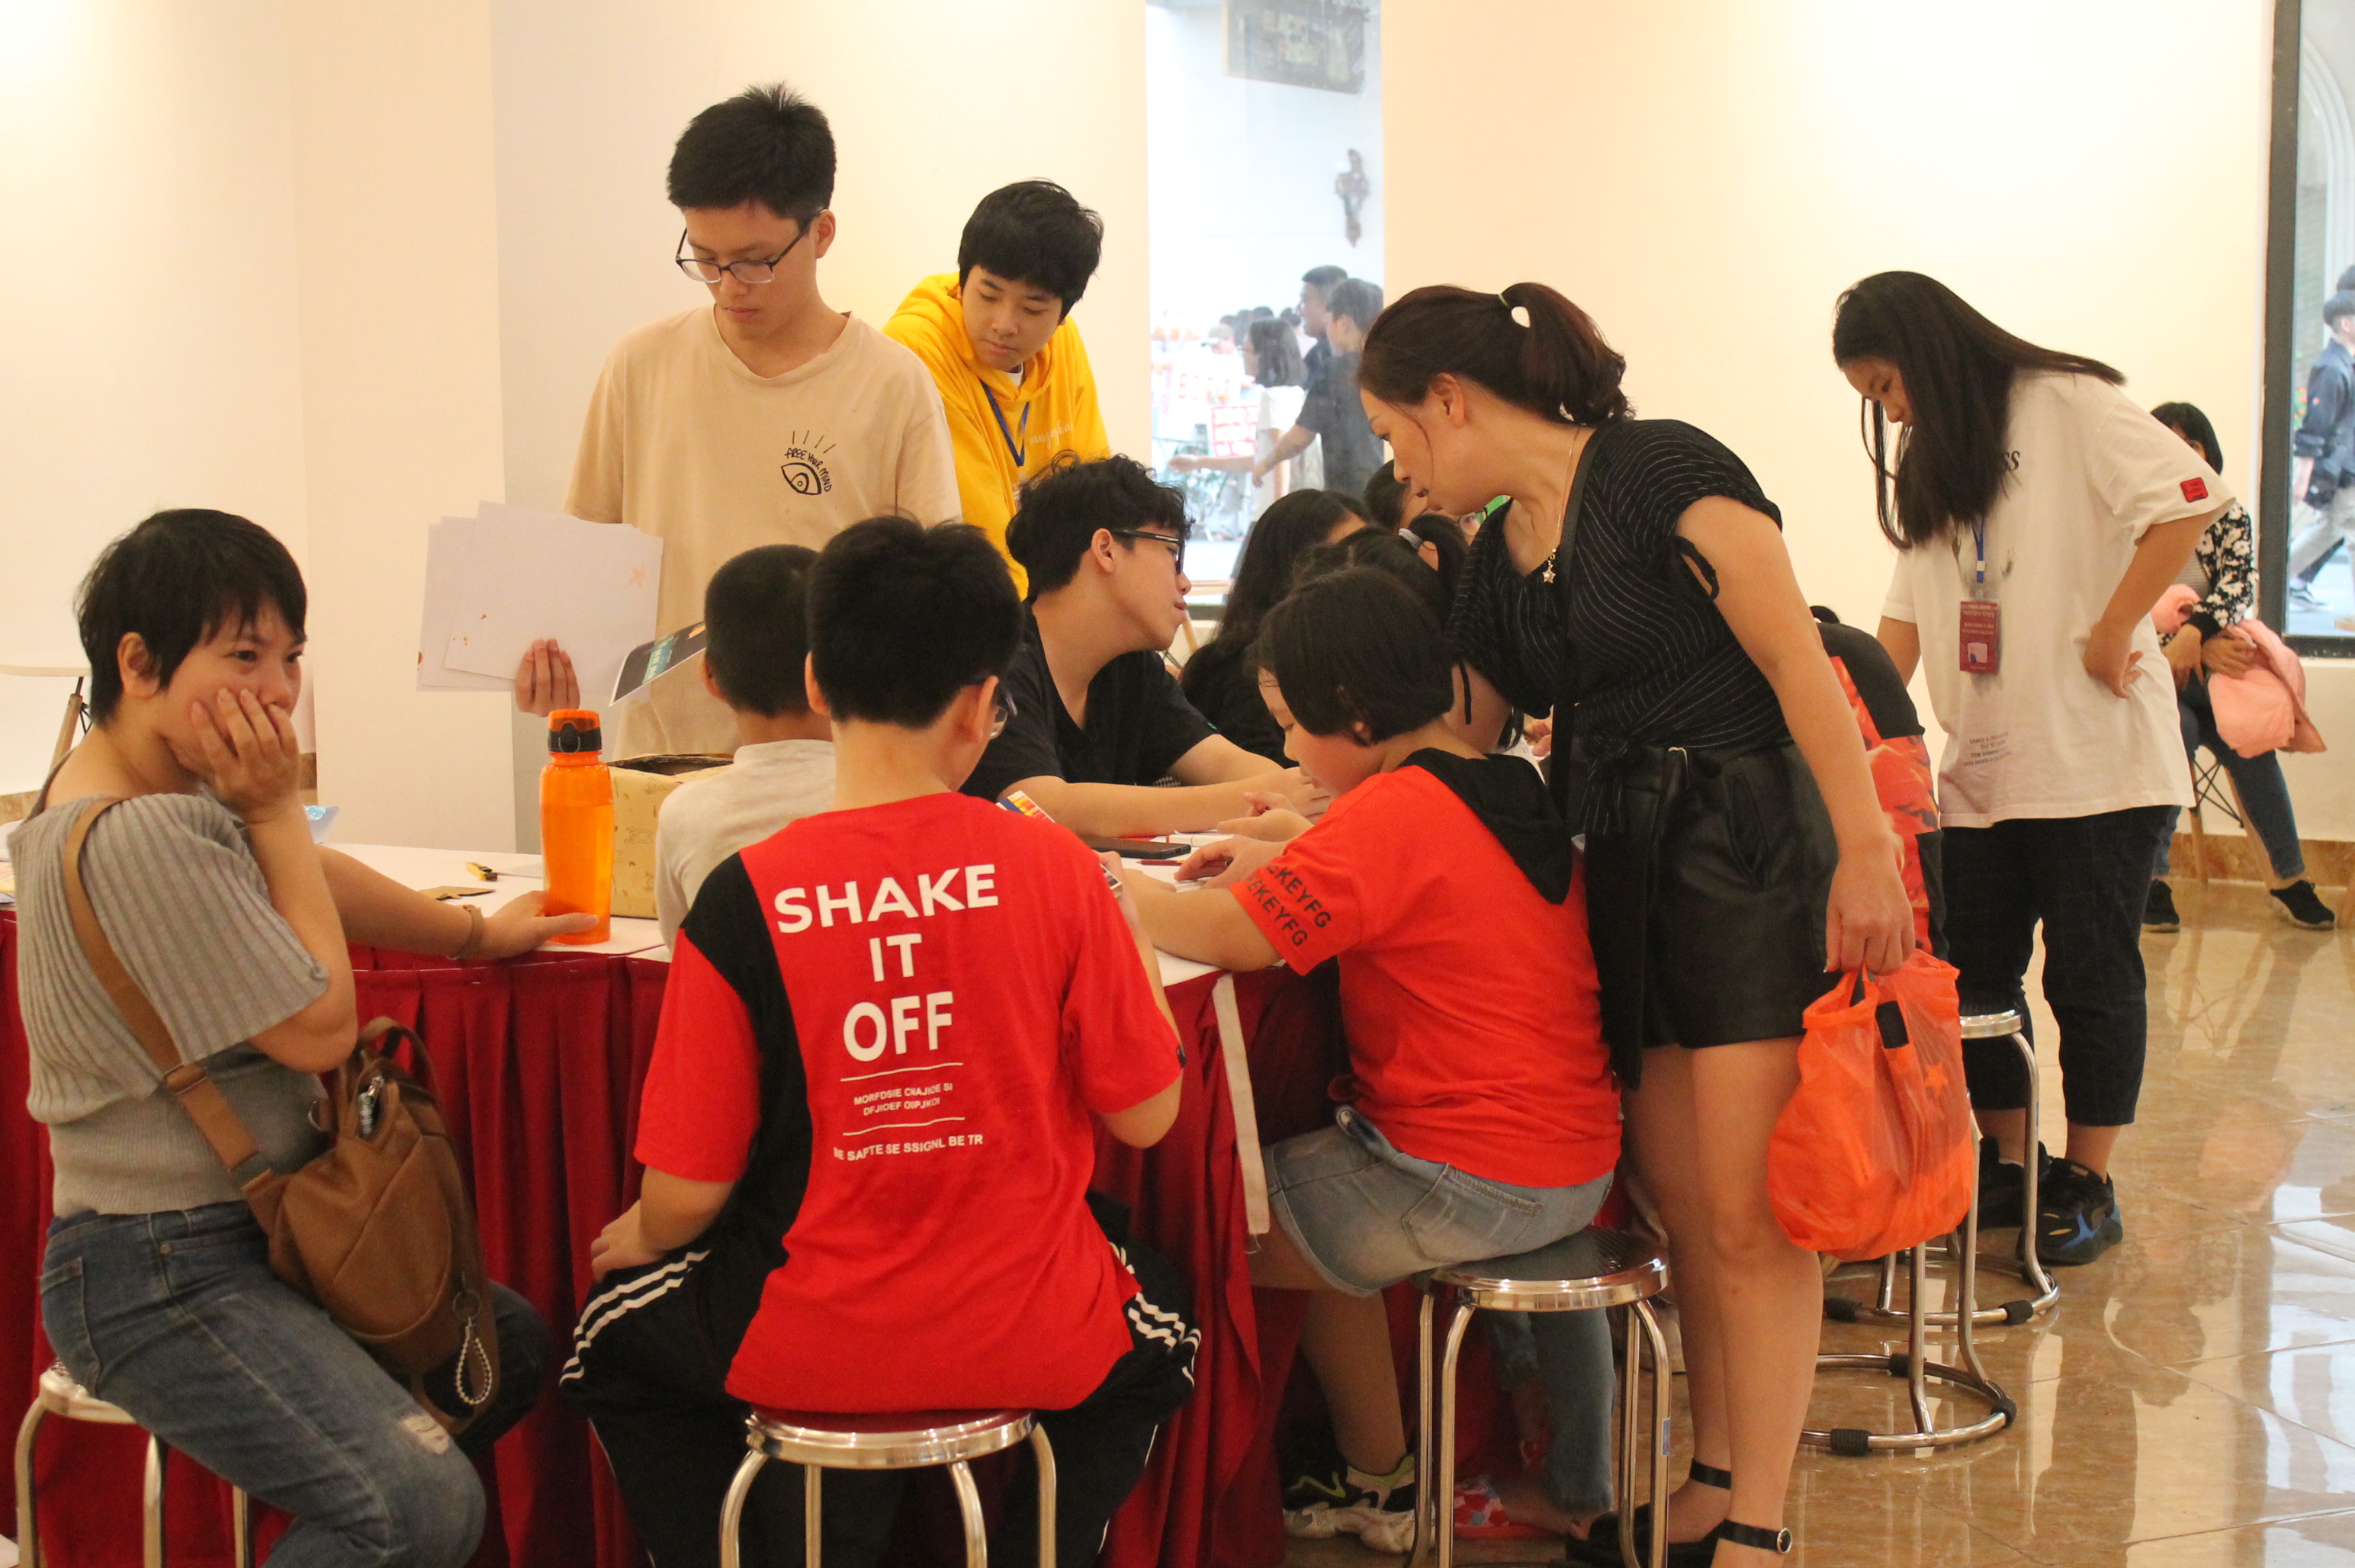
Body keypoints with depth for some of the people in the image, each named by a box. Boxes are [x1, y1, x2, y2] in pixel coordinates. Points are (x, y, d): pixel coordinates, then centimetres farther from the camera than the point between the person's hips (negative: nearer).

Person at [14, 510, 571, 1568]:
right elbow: (321, 1026, -17)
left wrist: (479, 934, 36)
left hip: (246, 1227, 11)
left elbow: (311, 879, 26)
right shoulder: (135, 840, -26)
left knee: (508, 1344, 16)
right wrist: (275, 809, -11)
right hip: (159, 1279, -11)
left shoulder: (173, 785, 6)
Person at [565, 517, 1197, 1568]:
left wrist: (635, 1234, 13)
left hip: (807, 1351, -1)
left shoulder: (746, 898, -15)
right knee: (1157, 1325, 36)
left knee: (619, 1342, 30)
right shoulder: (1052, 868, -12)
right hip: (1033, 1342, 1)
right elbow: (1145, 1116, -4)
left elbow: (686, 1194, -10)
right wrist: (1128, 939, 11)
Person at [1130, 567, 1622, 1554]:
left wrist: (1116, 891, -6)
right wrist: (1280, 866, 11)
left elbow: (1234, 938, -21)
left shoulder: (1393, 813, -17)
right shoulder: (1514, 794, 9)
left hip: (1471, 1188, -9)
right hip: (1580, 1168, 9)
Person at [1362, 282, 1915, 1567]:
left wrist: (1866, 850, -19)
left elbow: (1797, 661, -14)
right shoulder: (1497, 560, 14)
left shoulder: (1662, 473, -10)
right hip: (1618, 873, 7)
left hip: (1743, 847, -7)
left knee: (1747, 1213, -7)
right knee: (1682, 1208, 9)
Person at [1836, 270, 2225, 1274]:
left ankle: (2087, 1188, 11)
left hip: (2096, 759, -7)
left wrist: (2112, 633, -18)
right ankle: (2008, 1166, 21)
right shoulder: (1931, 467, 17)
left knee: (2091, 976, 1)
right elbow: (1909, 611, 13)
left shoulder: (2066, 408, -7)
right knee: (1974, 976, 7)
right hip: (1980, 767, 7)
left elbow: (2190, 499, -19)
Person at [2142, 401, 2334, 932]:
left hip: (2216, 673, 2)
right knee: (2177, 730, -34)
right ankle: (2154, 879, -27)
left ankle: (2290, 879, -17)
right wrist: (2201, 648, -27)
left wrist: (2195, 632, -31)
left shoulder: (2230, 517, 7)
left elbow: (2240, 584, -11)